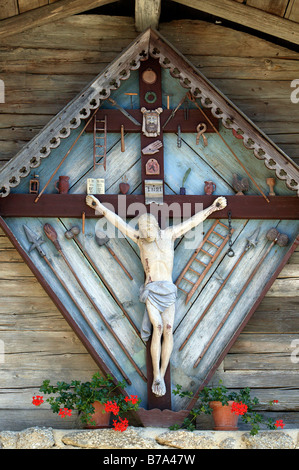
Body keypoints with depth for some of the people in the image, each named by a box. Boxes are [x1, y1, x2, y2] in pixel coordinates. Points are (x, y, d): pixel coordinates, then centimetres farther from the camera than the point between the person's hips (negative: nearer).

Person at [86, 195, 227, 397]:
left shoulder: (169, 234, 9)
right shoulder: (141, 238, 9)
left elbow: (192, 221, 13)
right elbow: (119, 222, 9)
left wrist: (213, 207, 14)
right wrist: (100, 207, 8)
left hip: (168, 290, 1)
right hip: (150, 290, -1)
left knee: (168, 328, -15)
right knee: (157, 327, -20)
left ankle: (162, 376, -10)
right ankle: (156, 376, -17)